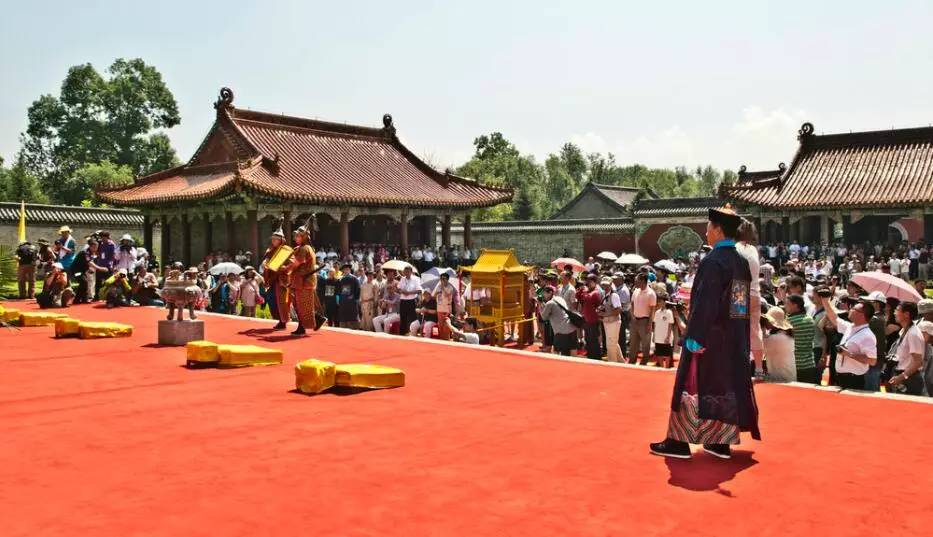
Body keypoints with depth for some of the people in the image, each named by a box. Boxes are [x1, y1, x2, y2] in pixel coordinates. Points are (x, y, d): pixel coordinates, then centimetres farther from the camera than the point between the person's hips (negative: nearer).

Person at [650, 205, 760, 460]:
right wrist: (740, 337, 18)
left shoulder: (713, 261, -17)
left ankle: (680, 442, 7)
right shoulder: (742, 262, 8)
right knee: (728, 388, 11)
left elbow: (705, 304, -22)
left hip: (709, 338, -8)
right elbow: (746, 303, 13)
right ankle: (722, 443, 18)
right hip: (735, 340, 8)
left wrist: (694, 338, -19)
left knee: (694, 388, 1)